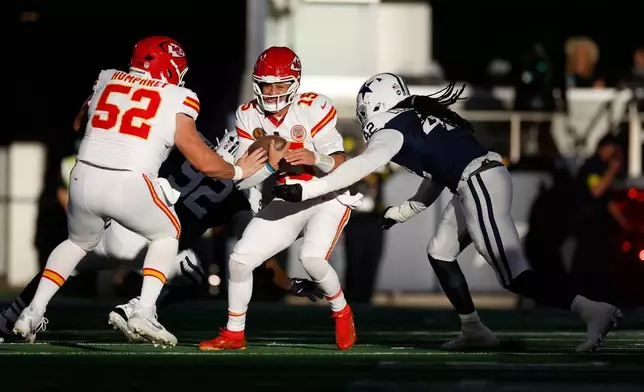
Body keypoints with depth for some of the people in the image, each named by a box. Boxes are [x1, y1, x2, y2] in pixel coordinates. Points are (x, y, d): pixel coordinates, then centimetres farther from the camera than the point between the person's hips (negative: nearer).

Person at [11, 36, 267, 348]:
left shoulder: (106, 80, 15)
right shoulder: (175, 100, 4)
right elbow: (204, 163, 5)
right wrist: (238, 172, 23)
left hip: (84, 179, 4)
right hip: (131, 186, -4)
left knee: (79, 242, 32)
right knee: (166, 235, 25)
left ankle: (33, 313, 22)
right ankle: (144, 312, 7)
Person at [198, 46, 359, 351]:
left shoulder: (313, 108, -19)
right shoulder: (248, 117, -6)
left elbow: (340, 165, -24)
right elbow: (242, 180, -9)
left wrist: (315, 158, -45)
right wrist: (269, 165, -29)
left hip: (328, 199, -5)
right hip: (287, 203, 5)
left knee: (312, 258, -28)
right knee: (239, 259, -4)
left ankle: (341, 313, 1)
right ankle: (234, 334, 15)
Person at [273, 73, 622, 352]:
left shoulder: (393, 128, -3)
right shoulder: (421, 121, 23)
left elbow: (359, 167, -16)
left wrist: (306, 190, -17)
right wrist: (400, 212, 40)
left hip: (481, 185, -10)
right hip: (484, 179, 10)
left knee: (512, 275, -10)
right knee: (440, 253, 20)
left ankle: (594, 311, -19)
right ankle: (474, 330, 21)